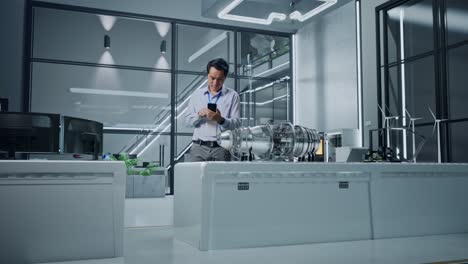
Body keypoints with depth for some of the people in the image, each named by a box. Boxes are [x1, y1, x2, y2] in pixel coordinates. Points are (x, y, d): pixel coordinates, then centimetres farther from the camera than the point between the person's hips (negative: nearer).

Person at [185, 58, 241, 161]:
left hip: (221, 148, -1)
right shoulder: (197, 94, 15)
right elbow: (188, 121, 12)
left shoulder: (232, 96, 7)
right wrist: (199, 115, -8)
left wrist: (220, 120, -18)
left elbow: (236, 123, 0)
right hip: (198, 147, 2)